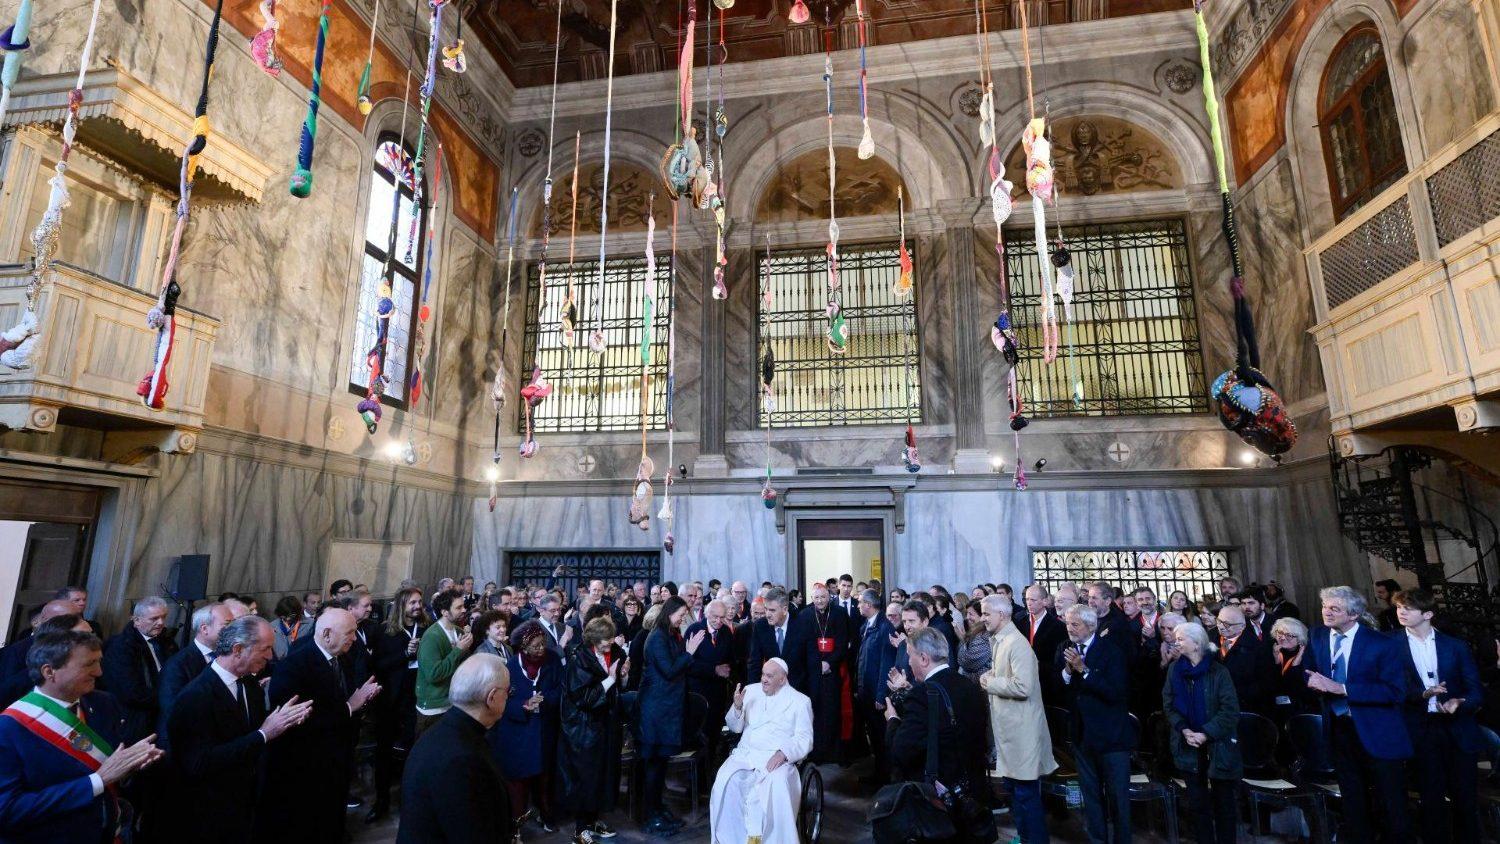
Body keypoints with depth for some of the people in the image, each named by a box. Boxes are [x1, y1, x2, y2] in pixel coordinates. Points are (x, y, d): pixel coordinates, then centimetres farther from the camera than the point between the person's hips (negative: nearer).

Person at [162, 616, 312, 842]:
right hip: (206, 817, -7)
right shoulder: (195, 696, -23)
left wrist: (286, 720, -14)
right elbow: (200, 763, -29)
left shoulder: (250, 683, 1)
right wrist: (263, 734, -28)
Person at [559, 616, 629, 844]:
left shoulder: (615, 654, -1)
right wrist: (609, 679, -26)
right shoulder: (580, 661, -18)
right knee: (585, 776, 2)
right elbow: (582, 697, -23)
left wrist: (623, 675, -10)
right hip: (584, 728, -6)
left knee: (604, 772, 14)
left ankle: (593, 819, 31)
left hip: (607, 725, 6)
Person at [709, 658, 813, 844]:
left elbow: (804, 739, -2)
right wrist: (737, 706, -6)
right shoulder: (750, 691, 13)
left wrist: (783, 753, -21)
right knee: (726, 781, -26)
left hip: (778, 758, -3)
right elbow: (735, 727, 15)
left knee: (776, 786, -34)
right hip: (746, 753, 3)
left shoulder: (800, 701, 4)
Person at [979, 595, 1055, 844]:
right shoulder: (998, 641, 9)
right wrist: (991, 676, 1)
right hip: (1007, 727, 10)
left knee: (1027, 794, 1)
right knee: (1012, 787, 21)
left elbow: (1023, 686, -29)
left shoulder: (1016, 643, -21)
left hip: (1022, 729, -10)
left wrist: (990, 682, -18)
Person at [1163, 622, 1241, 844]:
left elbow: (1230, 710, -14)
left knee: (1223, 802, 10)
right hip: (1189, 747, 3)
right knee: (1197, 802, 10)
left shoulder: (1218, 671, -11)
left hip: (1218, 745, -3)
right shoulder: (1175, 669, 0)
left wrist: (1205, 734, -18)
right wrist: (1184, 730, -12)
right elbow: (1168, 705, 2)